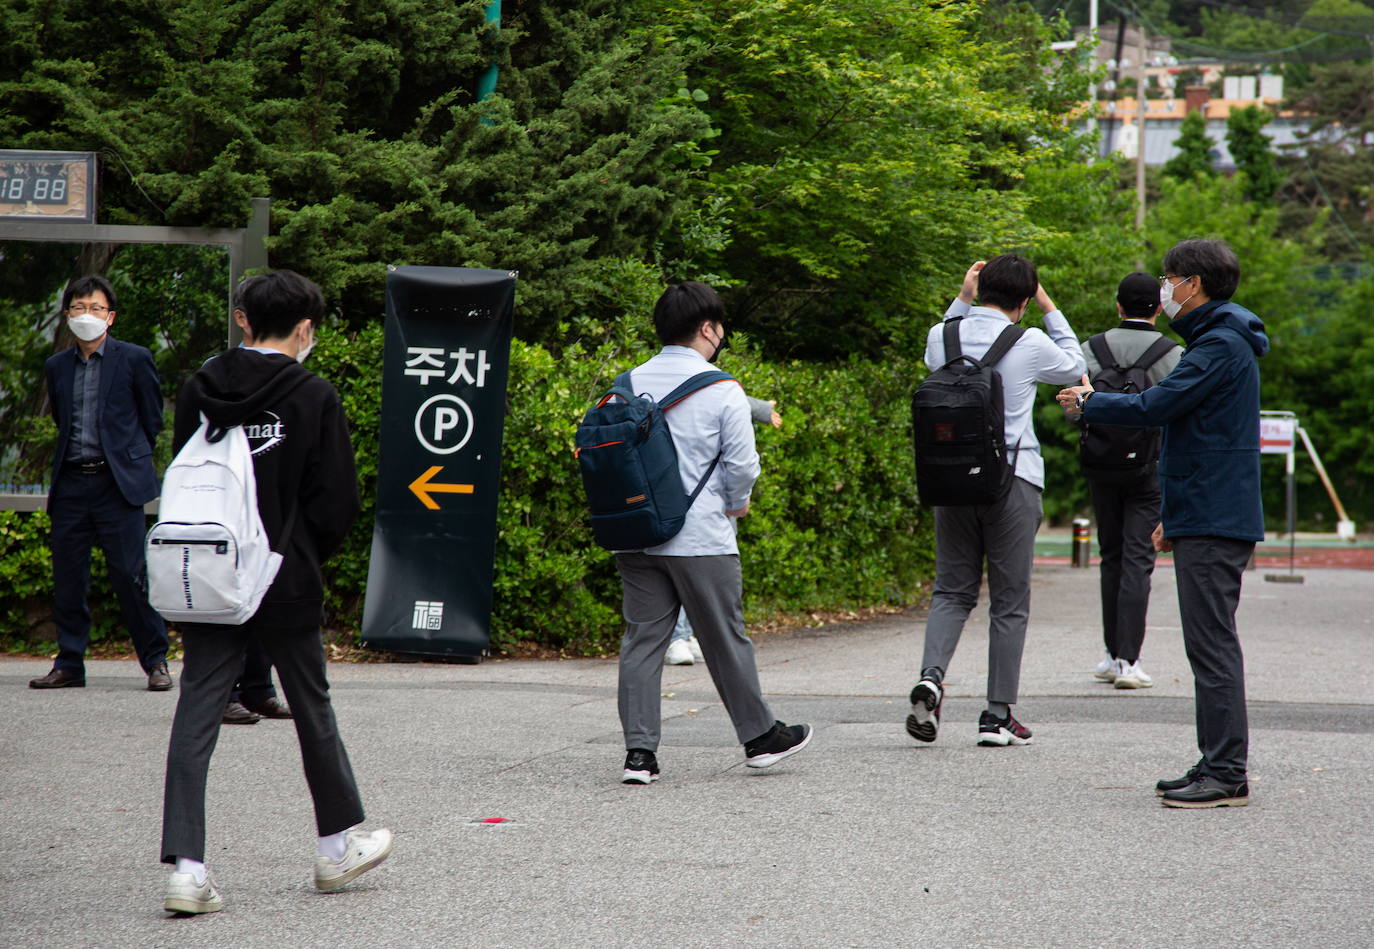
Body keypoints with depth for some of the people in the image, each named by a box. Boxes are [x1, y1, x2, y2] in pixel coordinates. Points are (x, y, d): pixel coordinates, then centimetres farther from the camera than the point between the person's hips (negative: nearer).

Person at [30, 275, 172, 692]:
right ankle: (69, 664, 12)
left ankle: (156, 662, 2)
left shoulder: (134, 360, 0)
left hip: (118, 483, -5)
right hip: (71, 482, 5)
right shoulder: (57, 367, 13)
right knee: (67, 579, 4)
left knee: (131, 575, -7)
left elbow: (152, 419, 8)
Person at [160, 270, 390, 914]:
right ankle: (338, 845, 30)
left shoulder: (198, 390, 1)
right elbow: (338, 499, -8)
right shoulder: (313, 396, -10)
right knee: (312, 708, 15)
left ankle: (186, 866, -9)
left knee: (196, 712, 1)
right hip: (284, 584, -3)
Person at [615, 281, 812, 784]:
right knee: (726, 640, 8)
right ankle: (760, 736, 21)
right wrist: (736, 503, 12)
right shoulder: (722, 391, -9)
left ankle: (639, 751, -1)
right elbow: (742, 464, -8)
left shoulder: (630, 384, 4)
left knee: (642, 638, 5)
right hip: (701, 537, -4)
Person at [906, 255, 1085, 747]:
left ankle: (931, 675, -14)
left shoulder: (943, 337, 0)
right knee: (1009, 601, 5)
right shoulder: (1029, 345, -9)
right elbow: (1073, 366, 12)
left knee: (952, 591, 12)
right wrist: (1050, 309, 18)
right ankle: (998, 715, 5)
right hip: (1012, 480, -3)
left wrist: (961, 300, 20)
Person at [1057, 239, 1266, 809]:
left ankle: (1226, 774, -11)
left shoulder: (1222, 346, -14)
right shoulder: (1217, 341, 19)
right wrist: (1173, 516, 26)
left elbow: (1156, 406, -20)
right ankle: (1217, 766, 16)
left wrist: (1088, 403, -3)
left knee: (1212, 643, -10)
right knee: (1209, 643, 12)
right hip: (1205, 520, 11)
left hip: (1213, 525, -11)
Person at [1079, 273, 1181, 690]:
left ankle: (1113, 654, 19)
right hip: (1150, 467, -2)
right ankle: (1128, 659, -10)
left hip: (1102, 467, 2)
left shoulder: (1094, 349, 0)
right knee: (1138, 561, -3)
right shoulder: (1171, 354, -6)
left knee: (1112, 558, 14)